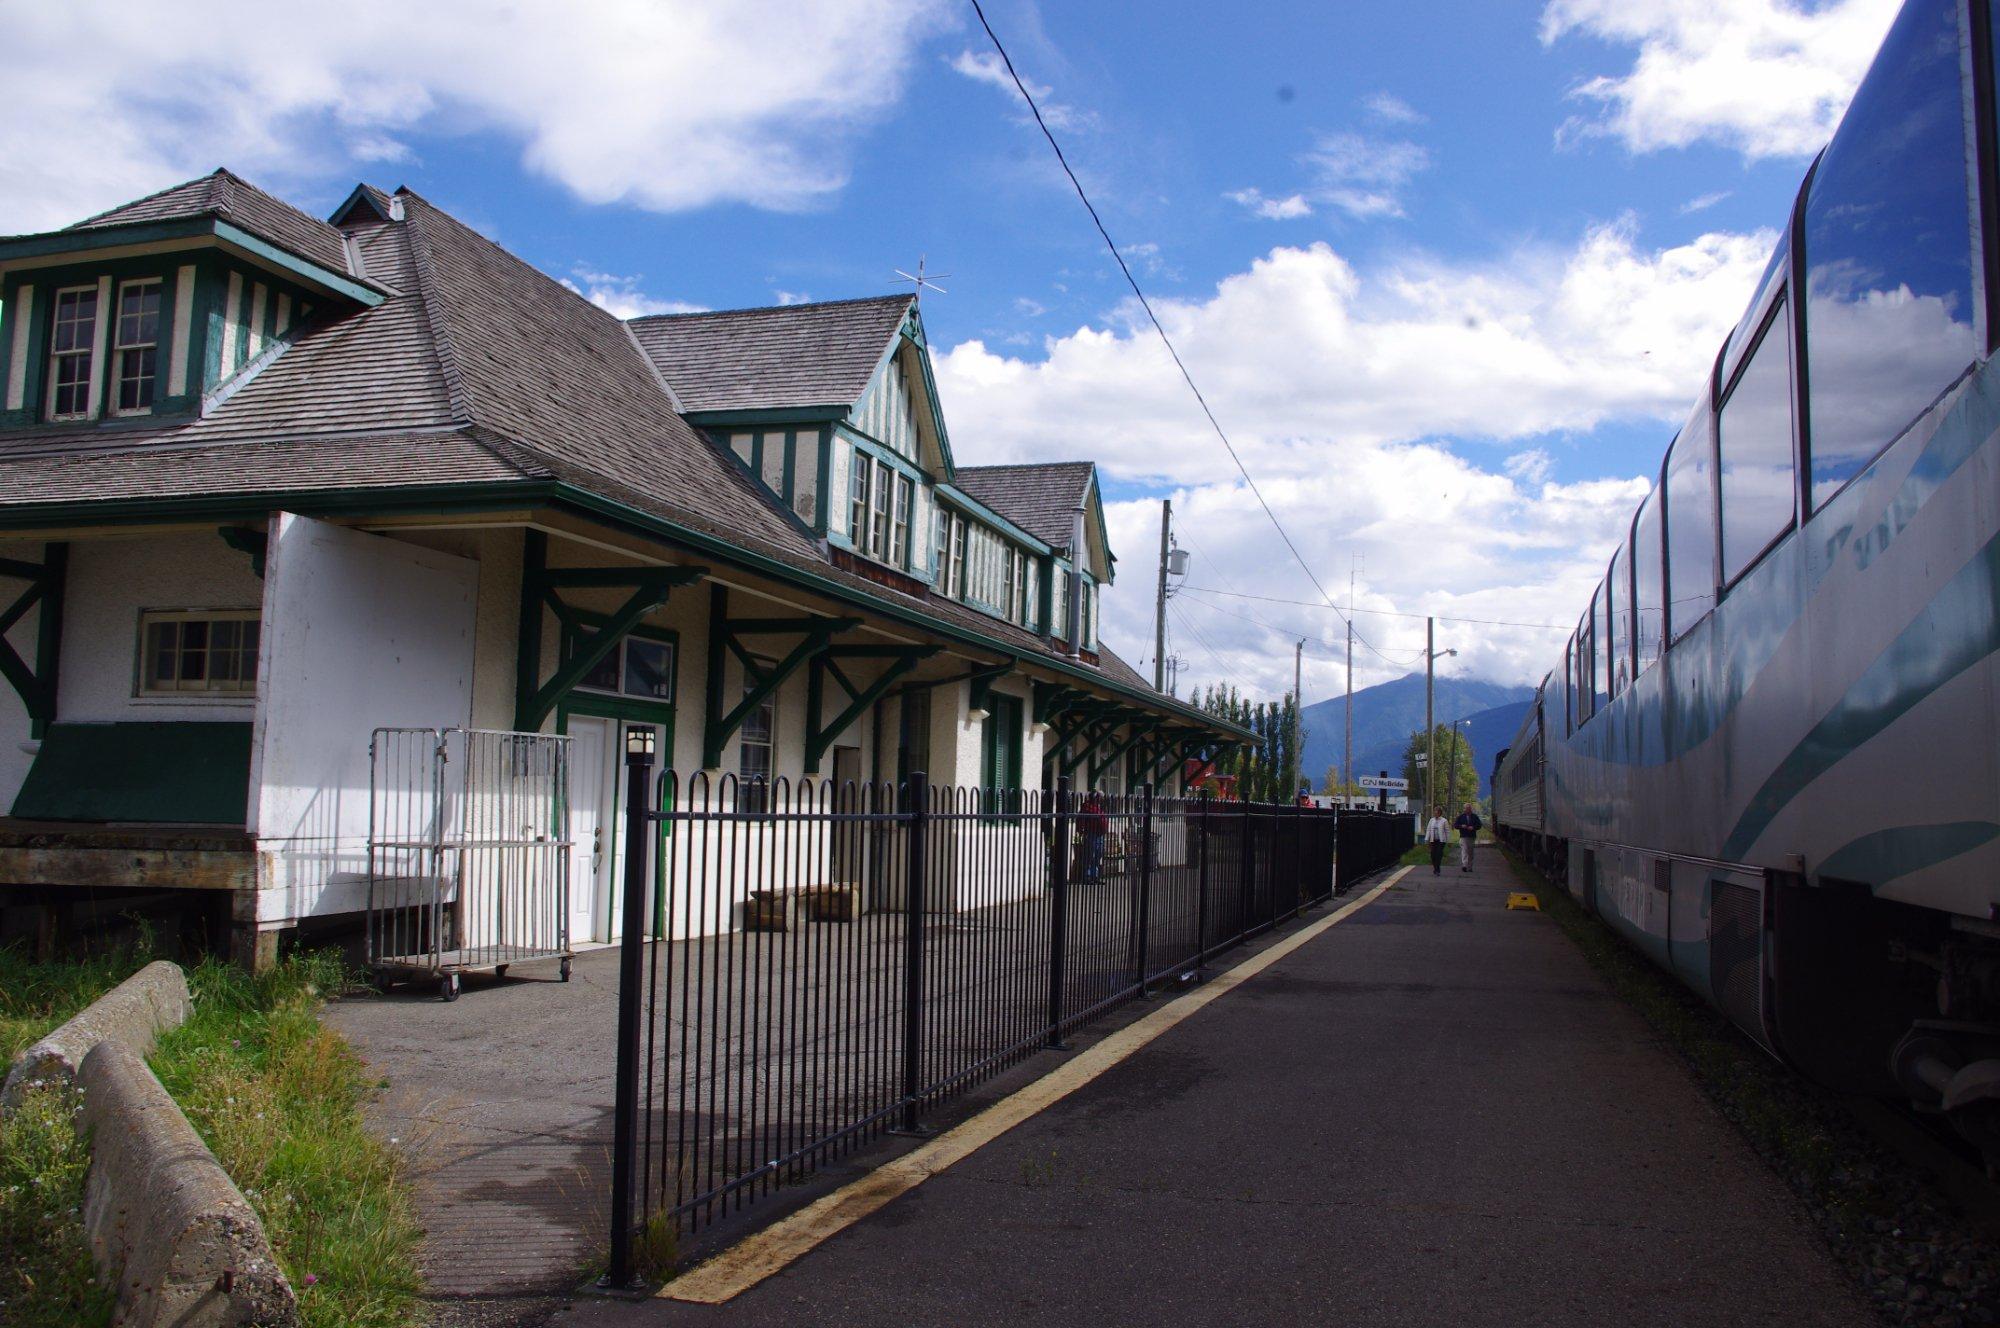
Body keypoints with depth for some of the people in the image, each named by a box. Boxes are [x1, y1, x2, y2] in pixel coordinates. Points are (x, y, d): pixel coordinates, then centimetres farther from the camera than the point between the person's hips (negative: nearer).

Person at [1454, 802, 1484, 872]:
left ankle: (1469, 867, 16)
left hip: (1472, 837, 3)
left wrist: (1473, 827, -10)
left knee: (1470, 852, 8)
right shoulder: (1461, 816, 6)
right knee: (1464, 850, -18)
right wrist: (1461, 826, -13)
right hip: (1463, 837, -3)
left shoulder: (1474, 816, 10)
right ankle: (1464, 865, -30)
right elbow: (1455, 825, 6)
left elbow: (1479, 825, 9)